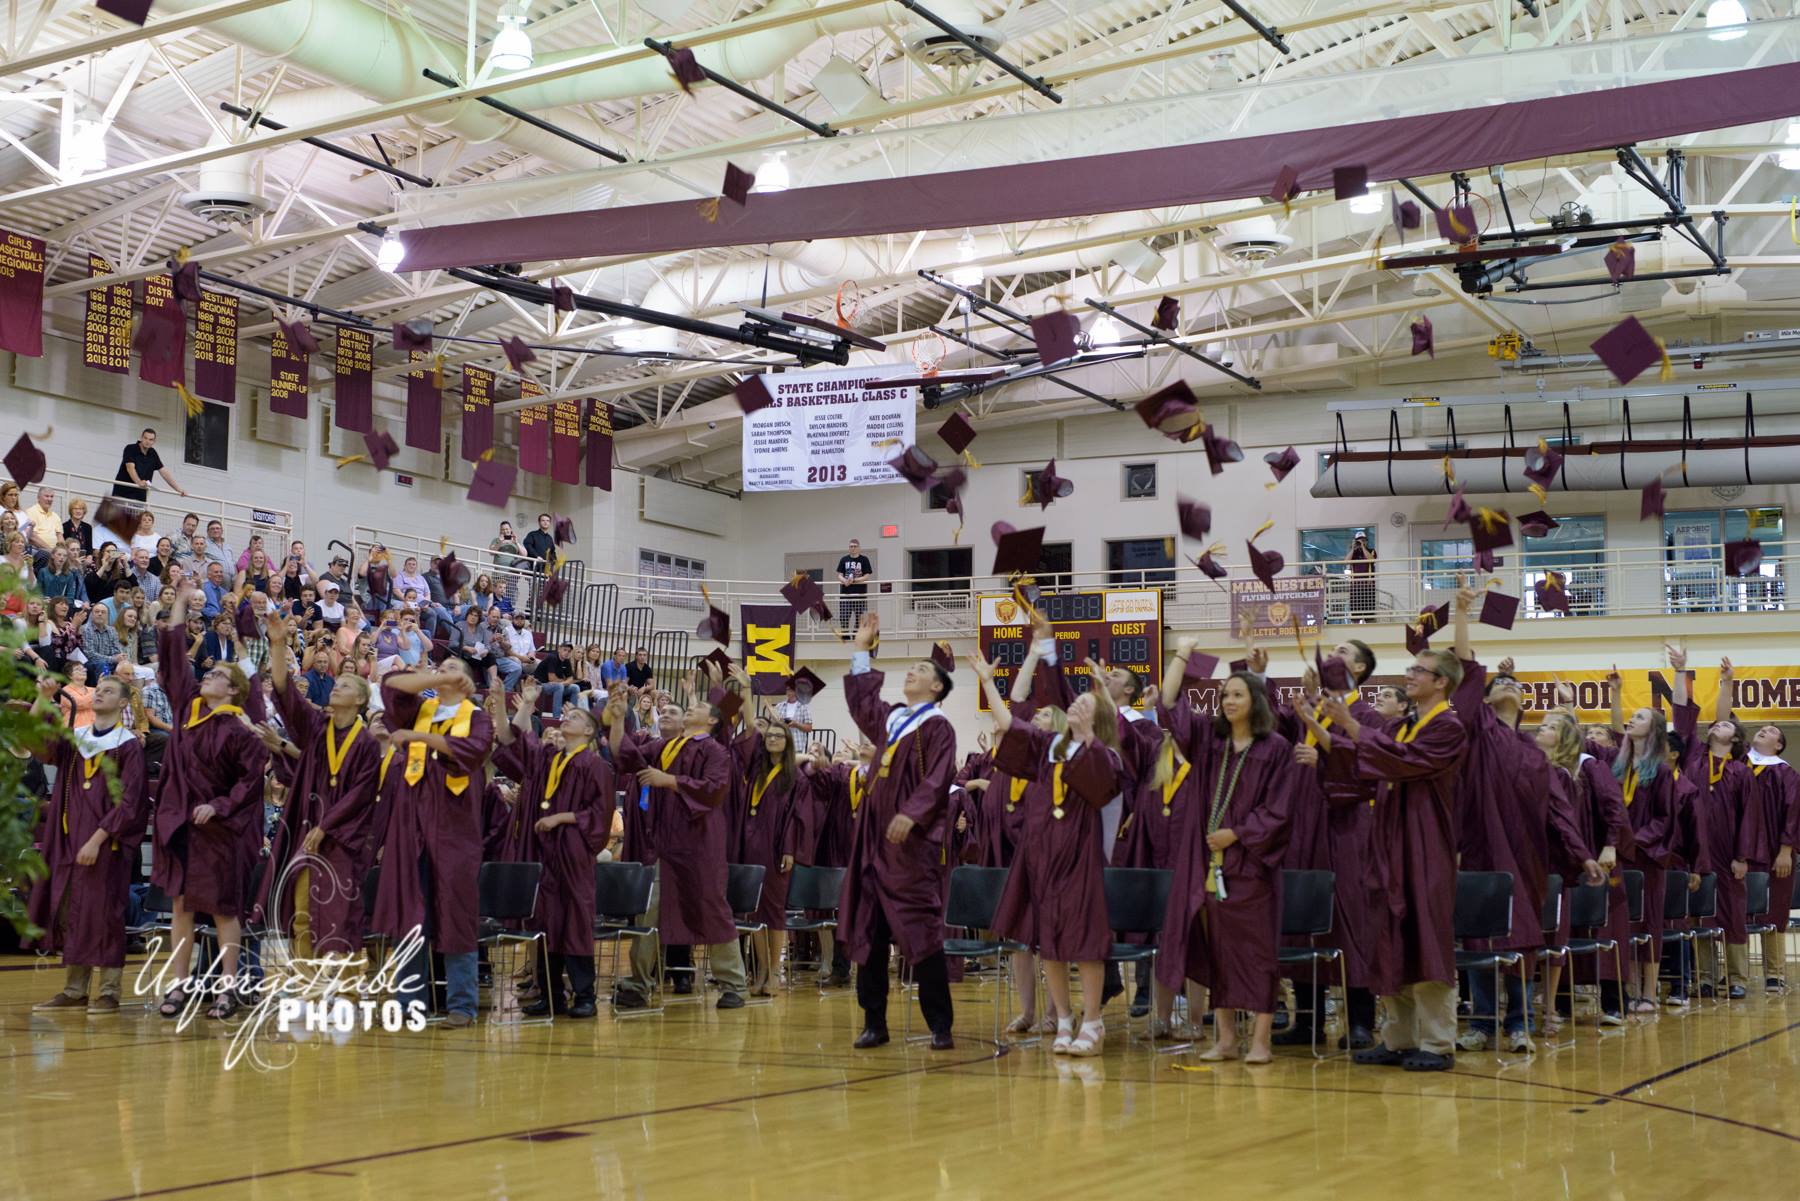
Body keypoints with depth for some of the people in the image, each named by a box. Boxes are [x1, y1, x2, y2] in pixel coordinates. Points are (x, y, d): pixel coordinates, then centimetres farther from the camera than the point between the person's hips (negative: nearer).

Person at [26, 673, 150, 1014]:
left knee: (102, 914, -5)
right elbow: (39, 745, -6)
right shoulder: (74, 738, 13)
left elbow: (129, 802, -9)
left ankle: (109, 992, 2)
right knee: (69, 915, 6)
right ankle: (74, 991, 13)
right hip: (70, 840, 5)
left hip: (106, 843, -5)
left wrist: (97, 839, -17)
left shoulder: (129, 746, -2)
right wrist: (43, 700, -18)